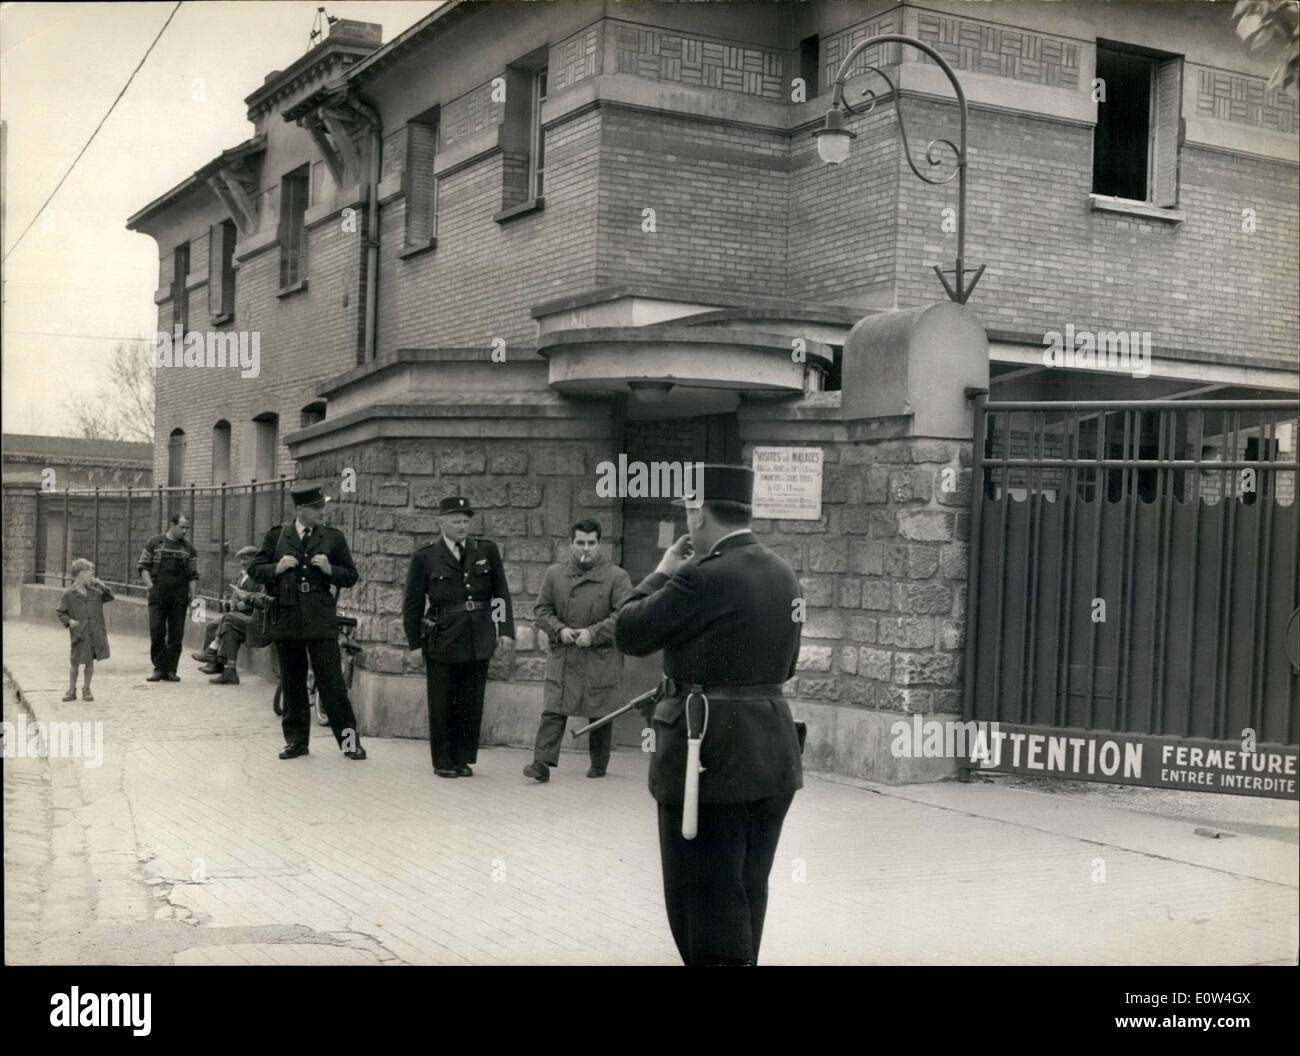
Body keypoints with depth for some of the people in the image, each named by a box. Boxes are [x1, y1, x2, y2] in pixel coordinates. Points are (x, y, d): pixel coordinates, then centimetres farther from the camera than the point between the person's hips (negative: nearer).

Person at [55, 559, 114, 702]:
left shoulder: (95, 591, 8)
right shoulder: (68, 594, -3)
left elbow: (110, 597, 12)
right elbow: (59, 612, 3)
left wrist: (103, 586, -3)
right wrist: (68, 621, -12)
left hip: (96, 633, 3)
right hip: (79, 634, -3)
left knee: (90, 661, 8)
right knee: (75, 661, 3)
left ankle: (86, 689, 21)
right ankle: (71, 690, 18)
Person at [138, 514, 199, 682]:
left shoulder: (189, 548, 10)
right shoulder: (154, 542, 4)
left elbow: (193, 575, 11)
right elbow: (143, 566, 5)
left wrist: (192, 594, 0)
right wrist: (150, 585, -7)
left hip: (180, 596, 2)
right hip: (158, 595, -2)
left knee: (176, 634, 1)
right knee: (156, 631, -2)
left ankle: (170, 670, 8)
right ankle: (158, 667, 8)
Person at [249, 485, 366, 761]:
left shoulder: (334, 538, 4)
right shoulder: (276, 536, 7)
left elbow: (350, 576, 7)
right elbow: (254, 569, 9)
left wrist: (329, 569, -12)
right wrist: (276, 568, -9)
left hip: (321, 620, -2)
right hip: (286, 619, 2)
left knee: (332, 683, -5)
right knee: (292, 684, 10)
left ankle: (349, 739, 3)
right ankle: (296, 740, 20)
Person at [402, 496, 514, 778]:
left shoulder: (487, 551, 5)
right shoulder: (425, 557, -2)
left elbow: (501, 593, 7)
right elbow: (413, 604, 2)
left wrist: (506, 630, 0)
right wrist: (415, 641, 1)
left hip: (479, 640, 2)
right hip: (441, 640, -2)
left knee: (471, 704, 7)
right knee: (441, 705, 6)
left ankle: (463, 759, 19)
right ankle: (443, 762, 18)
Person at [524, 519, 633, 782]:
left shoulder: (617, 576, -3)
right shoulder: (554, 573, 6)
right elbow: (541, 609, 9)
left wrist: (594, 633, -18)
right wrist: (559, 629, -9)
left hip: (601, 659, -1)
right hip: (562, 656, 2)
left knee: (600, 715, 9)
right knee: (552, 711, -7)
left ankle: (599, 764, 25)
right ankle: (542, 763, -9)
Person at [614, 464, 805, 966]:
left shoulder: (704, 576, -19)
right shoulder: (783, 573, 7)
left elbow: (629, 633, -11)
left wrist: (662, 573, 2)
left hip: (712, 754, -8)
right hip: (771, 751, 8)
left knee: (705, 903, 2)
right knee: (745, 898, 19)